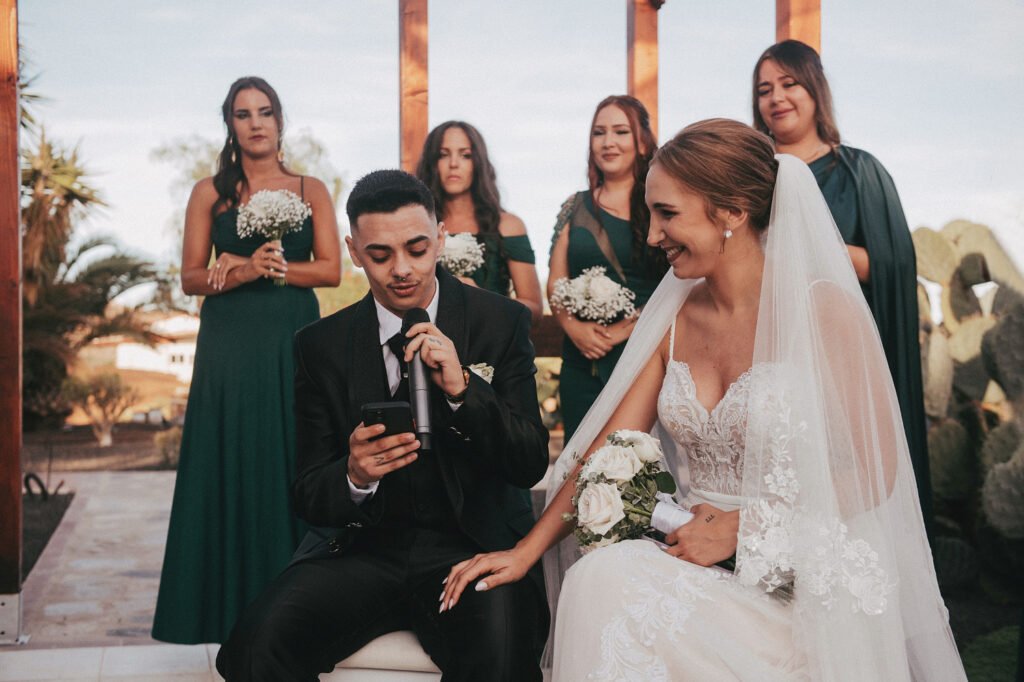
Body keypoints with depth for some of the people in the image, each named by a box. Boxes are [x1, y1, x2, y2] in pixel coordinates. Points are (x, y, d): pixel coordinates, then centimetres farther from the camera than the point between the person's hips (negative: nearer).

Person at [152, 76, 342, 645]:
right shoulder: (210, 192, 8)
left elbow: (331, 270, 0)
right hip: (230, 342, 0)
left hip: (295, 341, 0)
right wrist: (245, 271, -15)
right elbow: (191, 279, 3)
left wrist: (262, 266, -11)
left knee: (293, 459, 1)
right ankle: (236, 600, 8)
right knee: (233, 462, -1)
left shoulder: (311, 190, 9)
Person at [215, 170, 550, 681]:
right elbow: (308, 496, 4)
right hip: (364, 547, 2)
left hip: (475, 548, -1)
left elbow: (531, 466, -4)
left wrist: (463, 388, -21)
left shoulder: (501, 322, 0)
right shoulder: (322, 345, 3)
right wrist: (353, 476, -20)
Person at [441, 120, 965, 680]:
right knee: (604, 577, -27)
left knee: (611, 583, -28)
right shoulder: (675, 318, 8)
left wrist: (741, 526, -14)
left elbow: (874, 471, -9)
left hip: (806, 580, -5)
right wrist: (525, 550, -1)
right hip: (707, 568, 5)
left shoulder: (823, 310, -8)